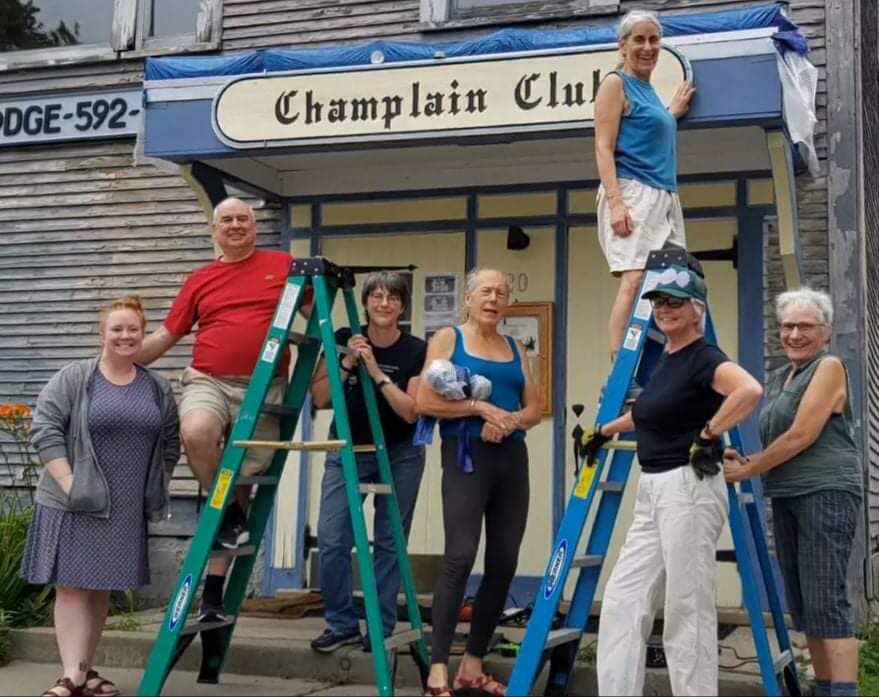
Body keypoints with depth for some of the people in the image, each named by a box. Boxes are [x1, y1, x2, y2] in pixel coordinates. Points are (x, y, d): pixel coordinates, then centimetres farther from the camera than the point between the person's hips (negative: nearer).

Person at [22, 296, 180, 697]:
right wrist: (68, 481, -15)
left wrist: (157, 485, 8)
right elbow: (44, 428, -9)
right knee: (72, 586, -3)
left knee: (103, 588, 10)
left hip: (127, 509, 4)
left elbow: (170, 443, 17)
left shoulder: (159, 389, 10)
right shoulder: (73, 379, -3)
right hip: (75, 503, -4)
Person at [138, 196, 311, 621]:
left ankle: (214, 587, 11)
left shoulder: (284, 265, 8)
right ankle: (229, 513, -8)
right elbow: (166, 335, 15)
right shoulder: (200, 280, 11)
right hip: (209, 381, 0)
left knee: (242, 481, 0)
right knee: (195, 432, -34)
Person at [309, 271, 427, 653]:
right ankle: (341, 623, 8)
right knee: (332, 539, -8)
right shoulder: (343, 340, -8)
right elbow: (319, 398, -7)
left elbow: (411, 411, -16)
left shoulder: (416, 352, -11)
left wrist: (376, 372, -23)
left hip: (399, 454, -1)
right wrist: (348, 363, -20)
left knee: (389, 542, 3)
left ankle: (382, 628, 14)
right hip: (347, 451, 1)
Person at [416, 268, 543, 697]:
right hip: (466, 457, -5)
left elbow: (534, 409, 13)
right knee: (460, 557, -16)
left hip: (512, 459, 6)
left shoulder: (516, 349, 17)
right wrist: (480, 408, -14)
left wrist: (508, 420, -8)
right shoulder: (448, 338, 3)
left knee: (504, 562, 3)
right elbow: (424, 402, -7)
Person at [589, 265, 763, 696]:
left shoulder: (704, 358, -10)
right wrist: (606, 431, 42)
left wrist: (707, 436, -23)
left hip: (689, 488, -9)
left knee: (687, 613, -2)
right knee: (622, 601, 8)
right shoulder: (664, 361, 16)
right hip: (652, 491, 9)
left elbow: (750, 390, -31)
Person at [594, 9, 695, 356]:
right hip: (632, 193, -9)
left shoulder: (649, 90, 22)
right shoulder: (616, 83, -1)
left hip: (665, 197, 9)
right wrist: (615, 202, -21)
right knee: (634, 279, -18)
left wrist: (673, 112, 32)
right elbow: (604, 148, -10)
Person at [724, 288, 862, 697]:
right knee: (802, 604, 9)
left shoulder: (829, 368, -5)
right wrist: (747, 462, 6)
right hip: (786, 497, 9)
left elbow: (802, 435, -14)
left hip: (826, 493, -8)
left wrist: (747, 471, -8)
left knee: (826, 602, -13)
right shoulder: (777, 379, 19)